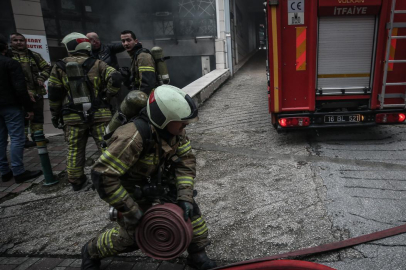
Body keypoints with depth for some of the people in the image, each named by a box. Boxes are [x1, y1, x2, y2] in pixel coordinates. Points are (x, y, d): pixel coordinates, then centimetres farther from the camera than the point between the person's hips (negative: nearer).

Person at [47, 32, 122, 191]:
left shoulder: (59, 68, 5)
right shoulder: (97, 64, 1)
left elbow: (54, 94, 6)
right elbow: (115, 79, -13)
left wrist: (55, 115, 16)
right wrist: (107, 96, 0)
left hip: (73, 116, 2)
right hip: (99, 114, -1)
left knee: (74, 150, 14)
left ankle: (76, 182, 25)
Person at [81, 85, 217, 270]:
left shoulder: (173, 128, -19)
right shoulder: (134, 137, -40)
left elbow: (186, 160, -11)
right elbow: (102, 176, -38)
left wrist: (184, 197, -20)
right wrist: (131, 210, -32)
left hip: (158, 178, 6)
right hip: (133, 188, -5)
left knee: (189, 205, -4)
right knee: (132, 236, 3)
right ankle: (91, 252, 32)